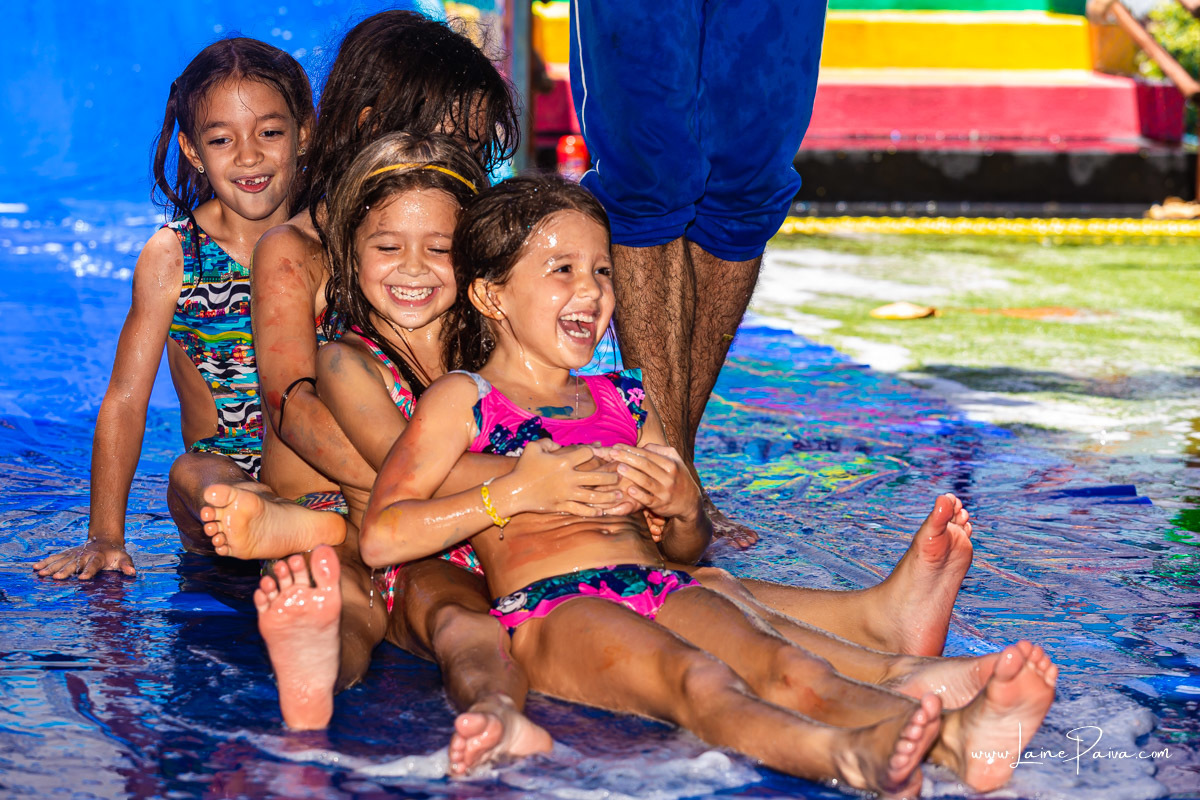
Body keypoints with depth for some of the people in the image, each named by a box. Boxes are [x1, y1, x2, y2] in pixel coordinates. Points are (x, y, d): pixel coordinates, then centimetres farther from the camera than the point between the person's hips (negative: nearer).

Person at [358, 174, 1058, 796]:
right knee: (695, 678, -38)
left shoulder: (623, 400, 29)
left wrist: (681, 510, 8)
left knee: (786, 668, -28)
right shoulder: (462, 400, 11)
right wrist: (518, 494, -8)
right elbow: (380, 537, -2)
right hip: (551, 608, -5)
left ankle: (958, 739, -56)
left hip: (659, 587, 6)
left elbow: (689, 549, 35)